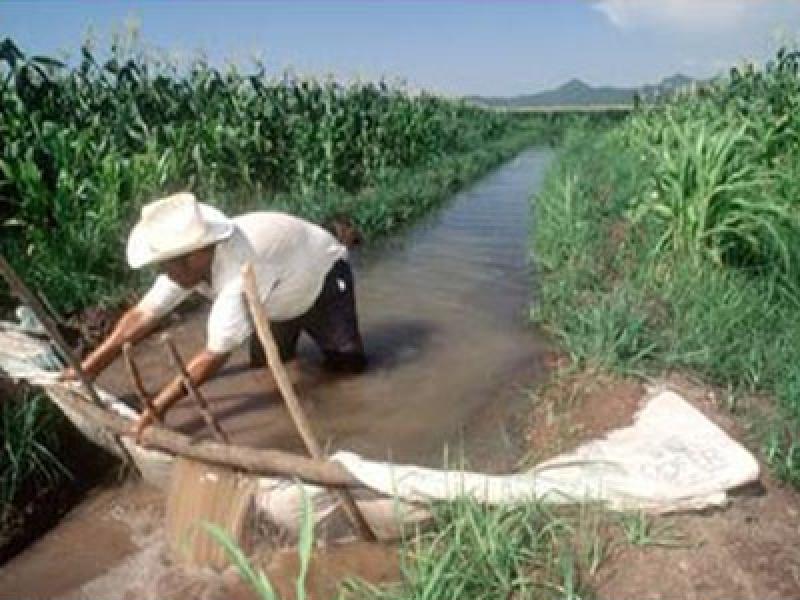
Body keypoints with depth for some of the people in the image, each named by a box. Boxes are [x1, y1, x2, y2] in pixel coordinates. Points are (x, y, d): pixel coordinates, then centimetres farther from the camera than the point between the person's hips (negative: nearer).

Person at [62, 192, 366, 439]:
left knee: (347, 362, -15)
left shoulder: (241, 272, -48)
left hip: (322, 272, -6)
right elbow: (141, 315, -19)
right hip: (280, 295, 6)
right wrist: (86, 369, -22)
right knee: (264, 364, 4)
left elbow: (215, 355, -45)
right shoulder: (186, 258, -24)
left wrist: (155, 409, -42)